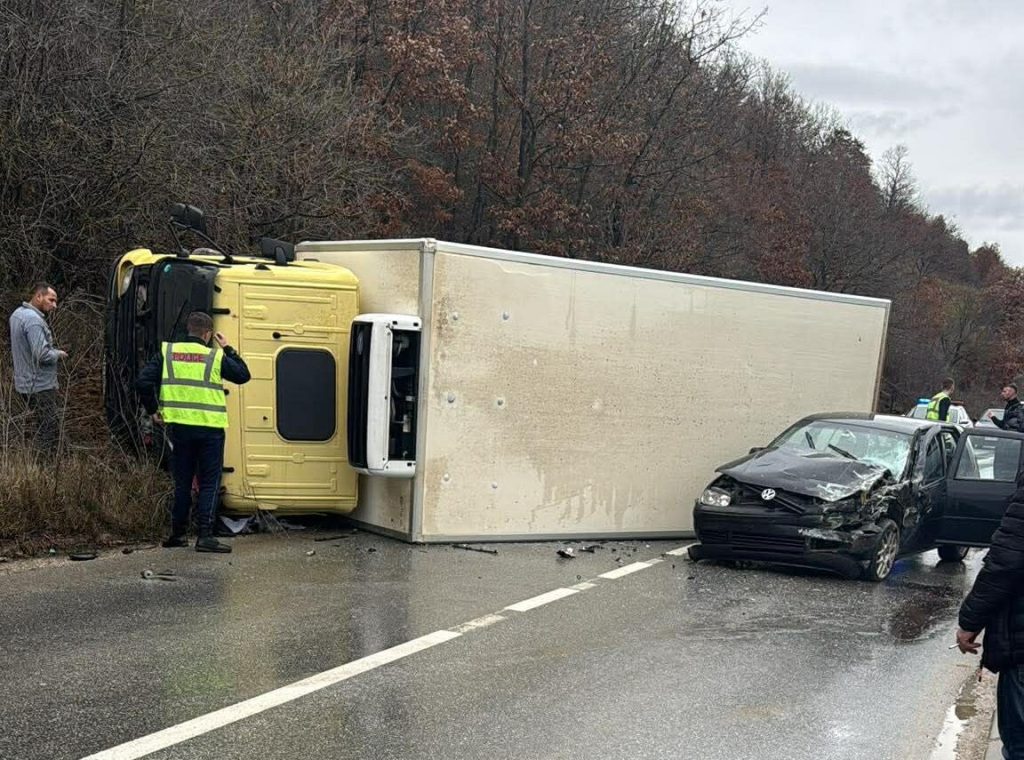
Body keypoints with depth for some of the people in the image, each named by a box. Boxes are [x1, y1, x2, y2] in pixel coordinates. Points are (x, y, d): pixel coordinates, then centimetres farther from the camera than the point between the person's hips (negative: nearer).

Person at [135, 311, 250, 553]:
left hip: (179, 427, 3)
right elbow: (243, 375, 10)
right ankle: (205, 536, -6)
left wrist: (153, 410, 10)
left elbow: (143, 382, -3)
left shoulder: (167, 352, 3)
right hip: (210, 429, -3)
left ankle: (178, 533, 22)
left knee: (182, 482, 16)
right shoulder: (215, 357, -3)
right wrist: (228, 349, 17)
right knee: (209, 484, 2)